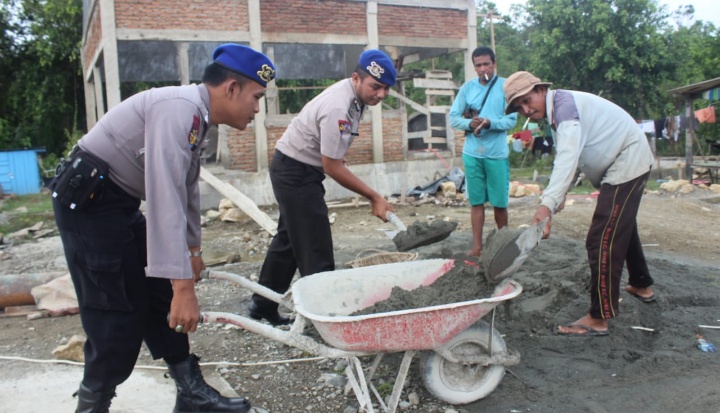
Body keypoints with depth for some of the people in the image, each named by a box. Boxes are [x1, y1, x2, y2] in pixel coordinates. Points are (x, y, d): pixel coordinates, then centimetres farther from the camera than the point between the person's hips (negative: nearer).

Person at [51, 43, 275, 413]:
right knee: (117, 315, -5)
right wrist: (182, 284, -34)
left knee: (159, 299, 10)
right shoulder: (179, 109, -23)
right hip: (88, 200, -10)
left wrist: (192, 248, 28)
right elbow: (166, 197, -33)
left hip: (118, 202, 10)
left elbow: (187, 188, 20)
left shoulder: (196, 116, 9)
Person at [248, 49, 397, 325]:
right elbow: (332, 167, -25)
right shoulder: (339, 109, -29)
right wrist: (374, 198, -19)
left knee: (289, 240, 18)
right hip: (296, 172, -10)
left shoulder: (354, 95, 1)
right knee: (316, 253, -6)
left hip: (294, 169, 10)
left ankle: (263, 306, 31)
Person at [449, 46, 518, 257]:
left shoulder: (505, 86, -1)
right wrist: (470, 123, -15)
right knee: (476, 201, 6)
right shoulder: (467, 87, 7)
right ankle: (477, 246, 13)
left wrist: (490, 123, -23)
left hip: (497, 152, -2)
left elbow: (512, 120, -6)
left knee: (500, 202, 5)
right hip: (472, 153, 2)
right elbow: (453, 117, 4)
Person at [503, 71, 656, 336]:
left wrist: (548, 203, -48)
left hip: (627, 163, -11)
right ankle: (641, 285, 49)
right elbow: (567, 157, 11)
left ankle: (598, 319, -8)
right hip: (627, 164, 11)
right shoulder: (556, 112, 9)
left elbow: (568, 156, -38)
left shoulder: (564, 103, -24)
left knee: (603, 241, -13)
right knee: (622, 227, 28)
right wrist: (559, 195, -1)